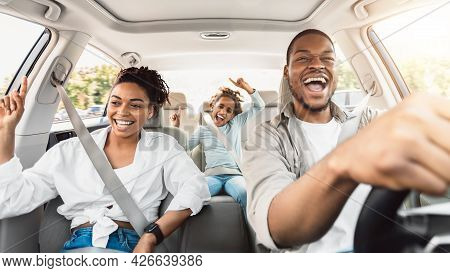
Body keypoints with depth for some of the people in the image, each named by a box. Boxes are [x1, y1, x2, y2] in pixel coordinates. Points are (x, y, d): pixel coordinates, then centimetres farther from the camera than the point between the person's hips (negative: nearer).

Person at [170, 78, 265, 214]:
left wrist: (246, 87, 6)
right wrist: (176, 127, 5)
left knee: (248, 195, -36)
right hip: (212, 175, 0)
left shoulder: (236, 123, 21)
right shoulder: (203, 129, 21)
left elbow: (259, 106, 19)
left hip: (234, 174, 0)